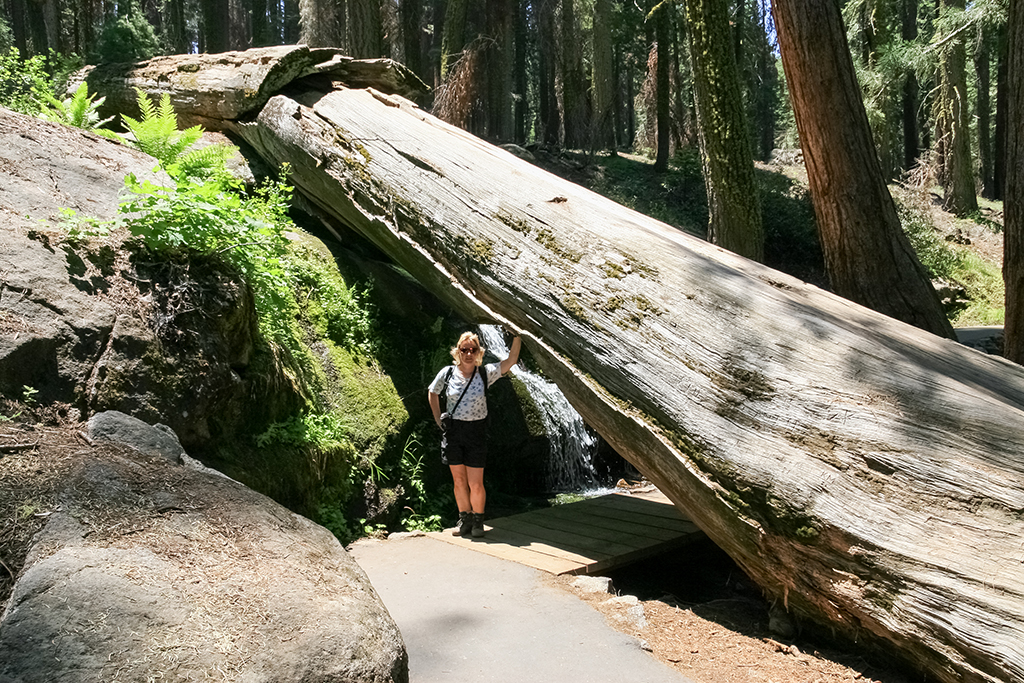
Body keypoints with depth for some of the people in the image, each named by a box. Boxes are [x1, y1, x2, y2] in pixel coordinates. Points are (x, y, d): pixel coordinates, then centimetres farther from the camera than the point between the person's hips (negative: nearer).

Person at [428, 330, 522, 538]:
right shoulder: (448, 373, -2)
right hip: (452, 430, 2)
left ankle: (478, 521, 19)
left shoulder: (485, 373, -6)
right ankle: (465, 520, 25)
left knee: (476, 484, -1)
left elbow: (511, 360, -14)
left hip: (476, 431, -1)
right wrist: (439, 420, 9)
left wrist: (517, 337, -21)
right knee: (459, 480, 9)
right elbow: (432, 393, 14)